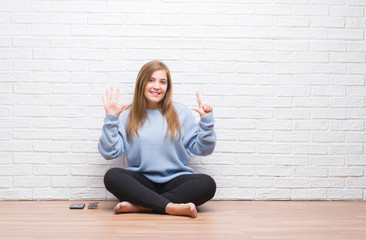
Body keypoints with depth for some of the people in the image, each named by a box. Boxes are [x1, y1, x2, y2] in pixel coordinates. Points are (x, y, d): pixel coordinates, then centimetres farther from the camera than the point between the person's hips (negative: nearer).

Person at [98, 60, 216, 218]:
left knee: (207, 184, -28)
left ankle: (139, 206, -28)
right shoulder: (127, 116, 6)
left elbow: (202, 149, 7)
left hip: (175, 180, 1)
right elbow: (109, 152, -2)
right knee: (111, 176, -29)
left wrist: (206, 120, -5)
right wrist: (111, 118, -8)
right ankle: (171, 207, -34)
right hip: (141, 181, 0)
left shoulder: (181, 113, 8)